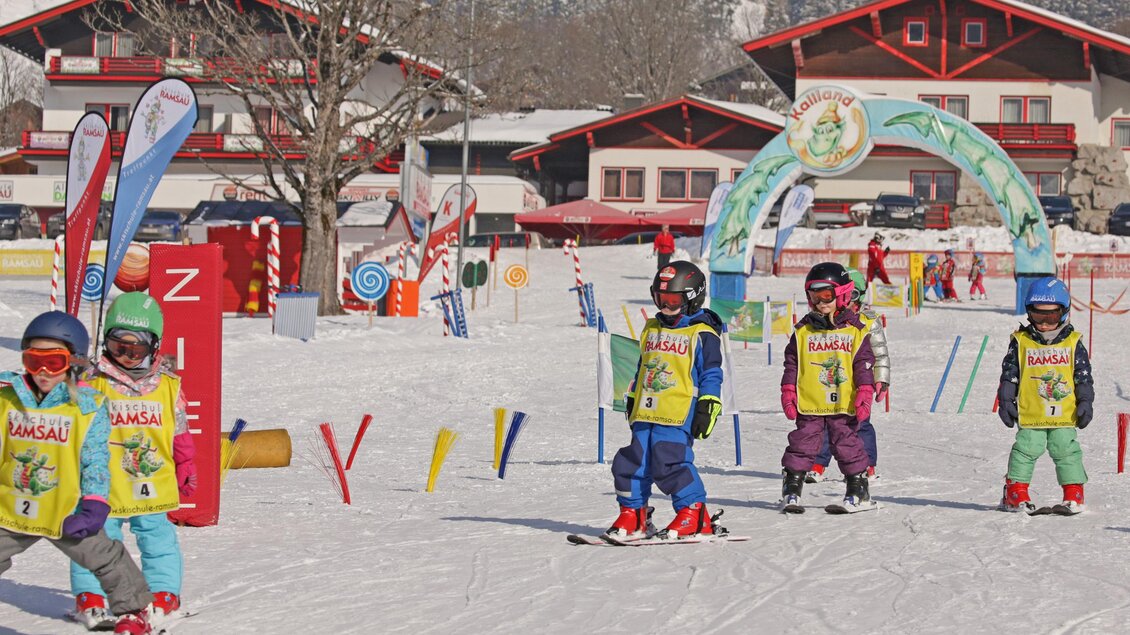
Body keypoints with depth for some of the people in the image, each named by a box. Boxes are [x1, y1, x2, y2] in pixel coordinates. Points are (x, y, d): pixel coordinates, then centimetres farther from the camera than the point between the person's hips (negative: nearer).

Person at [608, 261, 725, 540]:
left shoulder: (702, 334, -3)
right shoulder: (652, 329, 19)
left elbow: (711, 375, -4)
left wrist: (707, 407, -11)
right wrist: (632, 400, 27)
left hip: (678, 414, -8)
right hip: (645, 412, 8)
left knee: (669, 463, -17)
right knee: (631, 463, 5)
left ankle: (695, 514, -9)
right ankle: (633, 514, 17)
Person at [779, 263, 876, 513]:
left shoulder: (854, 330, 0)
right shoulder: (803, 331, 3)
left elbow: (864, 364, 0)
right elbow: (791, 363, 7)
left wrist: (864, 393, -7)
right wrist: (788, 392, 2)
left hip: (844, 404, -1)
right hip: (808, 404, 1)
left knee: (848, 445, 5)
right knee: (802, 445, 4)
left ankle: (859, 492, 15)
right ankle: (791, 491, 11)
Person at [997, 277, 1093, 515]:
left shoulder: (1073, 343, 4)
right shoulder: (1021, 342, 1)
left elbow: (1084, 375, 8)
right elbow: (1009, 373, 5)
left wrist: (1085, 401, 4)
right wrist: (1006, 400, 1)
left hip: (1064, 414, 1)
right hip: (1030, 415, -1)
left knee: (1066, 451, 4)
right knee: (1025, 450, -1)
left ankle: (1073, 494, 12)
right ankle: (1016, 493, 8)